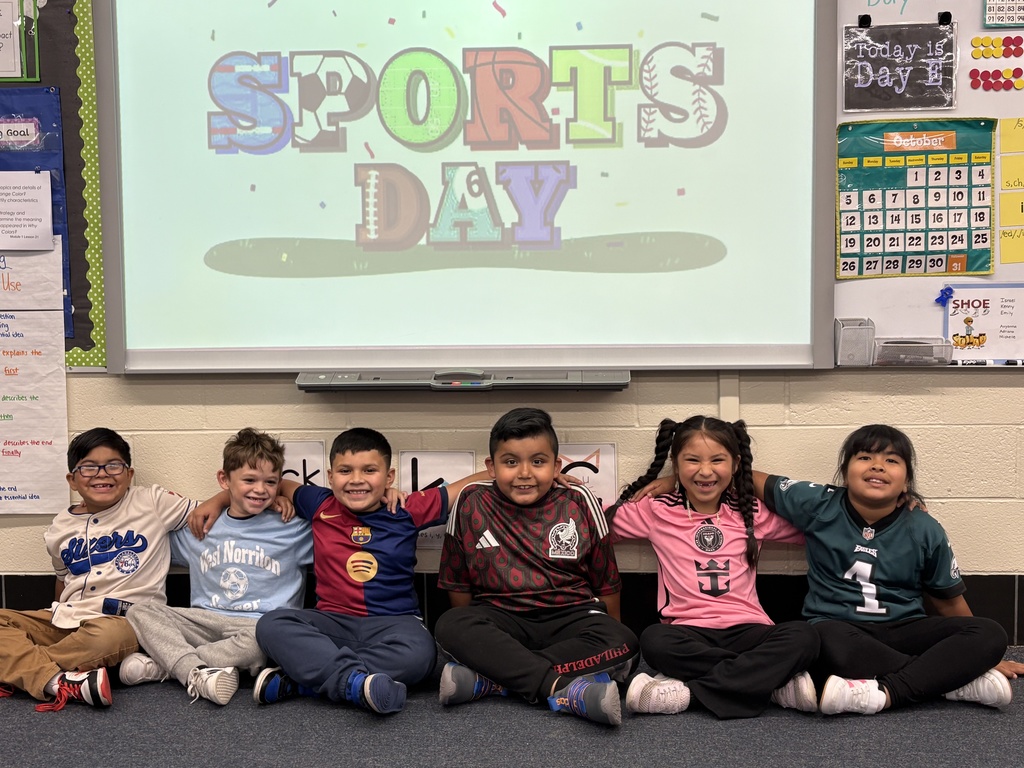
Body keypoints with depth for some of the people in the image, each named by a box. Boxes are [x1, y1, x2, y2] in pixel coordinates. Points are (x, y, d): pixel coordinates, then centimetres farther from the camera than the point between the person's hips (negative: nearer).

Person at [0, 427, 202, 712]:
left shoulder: (153, 502, 2)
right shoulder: (60, 528, 14)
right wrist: (59, 616, 17)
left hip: (124, 622, -5)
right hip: (65, 621, 5)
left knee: (110, 634, -39)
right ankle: (58, 682, -36)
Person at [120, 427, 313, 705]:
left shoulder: (294, 529, 5)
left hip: (257, 624, -3)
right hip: (205, 622, 3)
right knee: (139, 612, -14)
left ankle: (160, 665, -23)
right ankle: (196, 673, -36)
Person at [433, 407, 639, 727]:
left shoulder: (579, 502, -1)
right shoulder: (471, 504, -2)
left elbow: (606, 581, 8)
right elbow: (458, 583, 8)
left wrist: (610, 639, 10)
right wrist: (473, 637, 9)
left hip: (570, 616, 0)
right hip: (500, 618, 0)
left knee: (624, 645, -30)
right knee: (449, 626, -30)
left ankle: (490, 679, -34)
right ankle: (561, 689, -38)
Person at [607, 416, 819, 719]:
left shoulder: (752, 514, 14)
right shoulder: (657, 512, 11)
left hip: (746, 628, 2)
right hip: (689, 632, -1)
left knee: (803, 635, -28)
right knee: (654, 640, -35)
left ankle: (689, 689, -29)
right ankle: (775, 681, -27)